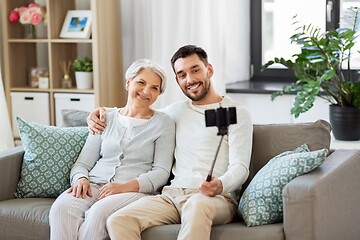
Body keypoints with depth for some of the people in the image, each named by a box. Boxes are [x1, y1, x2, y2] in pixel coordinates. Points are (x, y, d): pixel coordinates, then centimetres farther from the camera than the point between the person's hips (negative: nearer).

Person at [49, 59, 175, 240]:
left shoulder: (163, 123, 9)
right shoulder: (106, 120, 20)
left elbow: (161, 172, 0)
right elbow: (83, 163, 18)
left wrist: (125, 186, -16)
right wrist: (81, 179, -7)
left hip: (136, 190, -3)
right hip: (95, 185, 3)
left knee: (99, 212, -36)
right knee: (62, 207, -31)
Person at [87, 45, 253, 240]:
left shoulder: (236, 113, 7)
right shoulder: (177, 111, 24)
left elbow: (240, 167, -3)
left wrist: (220, 185, -27)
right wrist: (103, 112, 25)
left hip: (217, 199, -5)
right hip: (172, 195, 5)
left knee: (197, 205, -43)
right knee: (117, 221, -23)